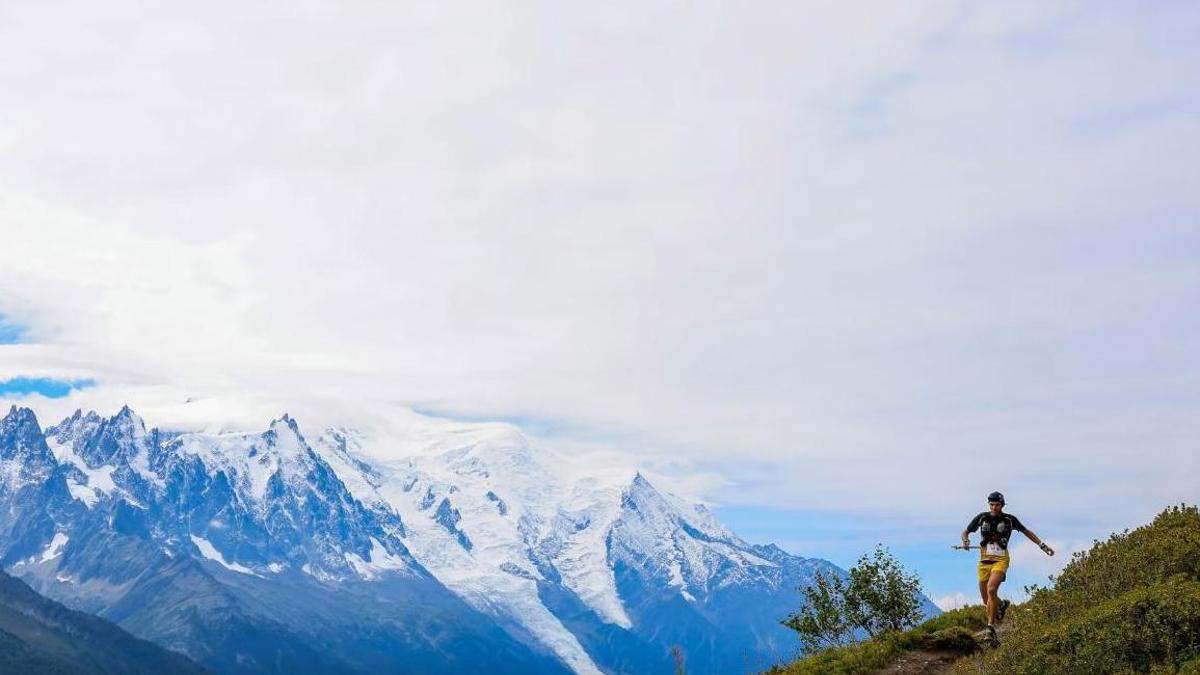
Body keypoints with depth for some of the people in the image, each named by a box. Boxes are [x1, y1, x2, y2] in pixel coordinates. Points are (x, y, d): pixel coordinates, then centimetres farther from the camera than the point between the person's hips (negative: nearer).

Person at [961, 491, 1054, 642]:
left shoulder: (1010, 519, -2)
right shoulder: (981, 518, -1)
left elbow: (1026, 532, 12)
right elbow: (965, 532, 8)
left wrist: (1043, 545, 10)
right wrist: (966, 541, -14)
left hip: (1001, 561, -3)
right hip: (984, 561, 3)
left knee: (991, 589, -28)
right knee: (987, 601, 8)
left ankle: (991, 627, -23)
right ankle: (1002, 605, 44)